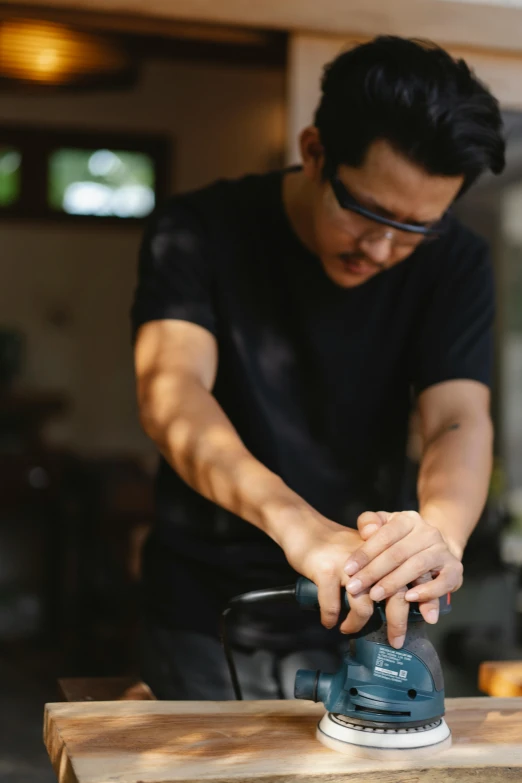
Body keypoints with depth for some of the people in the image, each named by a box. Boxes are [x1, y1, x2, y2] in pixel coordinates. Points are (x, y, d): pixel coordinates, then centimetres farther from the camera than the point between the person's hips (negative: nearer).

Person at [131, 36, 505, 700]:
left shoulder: (454, 264, -6)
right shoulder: (201, 231, -13)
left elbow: (459, 417, -18)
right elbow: (171, 391, -28)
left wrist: (441, 532, -41)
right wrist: (294, 521, -46)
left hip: (360, 621, 2)